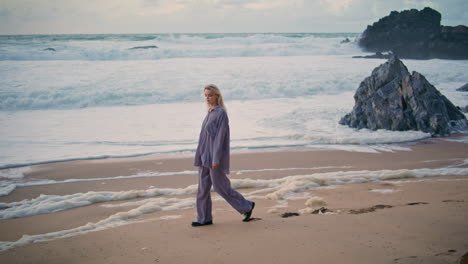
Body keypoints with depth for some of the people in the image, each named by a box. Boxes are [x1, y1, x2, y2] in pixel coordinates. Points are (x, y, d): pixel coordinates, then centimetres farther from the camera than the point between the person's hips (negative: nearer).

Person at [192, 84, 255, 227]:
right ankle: (204, 218, 12)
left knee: (220, 186, -2)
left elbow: (220, 135, -18)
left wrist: (216, 158, -21)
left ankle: (246, 206, 14)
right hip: (205, 156, 9)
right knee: (202, 187, 6)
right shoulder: (210, 113, 13)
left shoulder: (221, 113, -13)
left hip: (214, 156, -9)